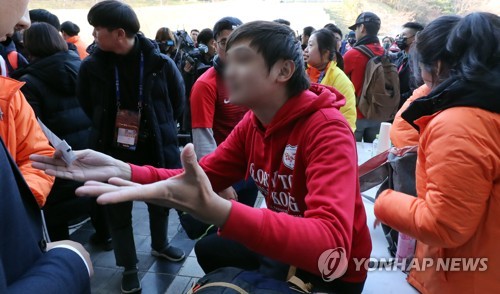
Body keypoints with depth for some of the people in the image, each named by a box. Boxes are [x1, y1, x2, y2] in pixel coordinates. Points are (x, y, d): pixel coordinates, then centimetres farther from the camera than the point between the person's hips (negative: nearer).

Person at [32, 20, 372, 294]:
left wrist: (216, 210, -54)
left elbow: (330, 242, -41)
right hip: (282, 245, 6)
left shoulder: (327, 130, -29)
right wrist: (121, 169, -24)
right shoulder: (253, 122, -4)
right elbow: (199, 177, -8)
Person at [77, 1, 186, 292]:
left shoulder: (160, 63, -12)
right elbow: (87, 105, 8)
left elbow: (178, 100, 4)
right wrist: (109, 128, 7)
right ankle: (129, 267, 31)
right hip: (114, 151, 1)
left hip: (156, 148, 0)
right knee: (119, 212, 10)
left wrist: (159, 126, 6)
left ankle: (160, 245, 47)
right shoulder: (92, 67, -9)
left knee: (161, 202, 19)